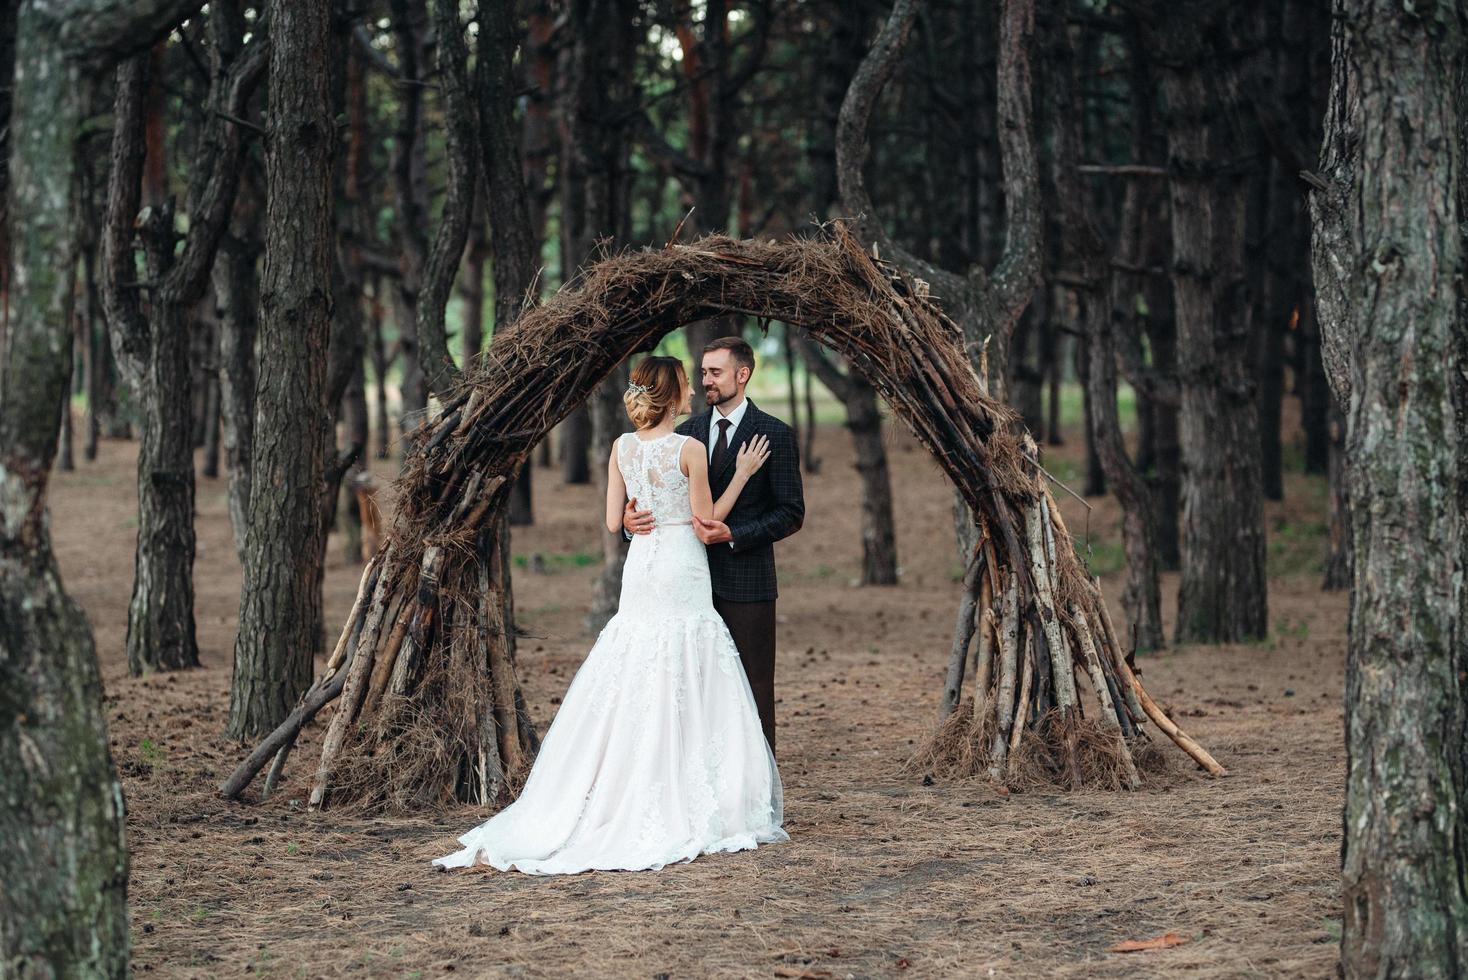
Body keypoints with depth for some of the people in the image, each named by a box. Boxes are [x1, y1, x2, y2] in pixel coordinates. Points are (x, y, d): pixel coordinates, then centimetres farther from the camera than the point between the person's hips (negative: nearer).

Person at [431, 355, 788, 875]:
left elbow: (613, 521, 6)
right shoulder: (690, 450, -12)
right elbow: (706, 520, -6)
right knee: (680, 696, -1)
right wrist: (742, 474, 1)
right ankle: (689, 812, 3)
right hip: (682, 572, -6)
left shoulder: (623, 447, 4)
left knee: (626, 694, 10)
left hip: (639, 569, 6)